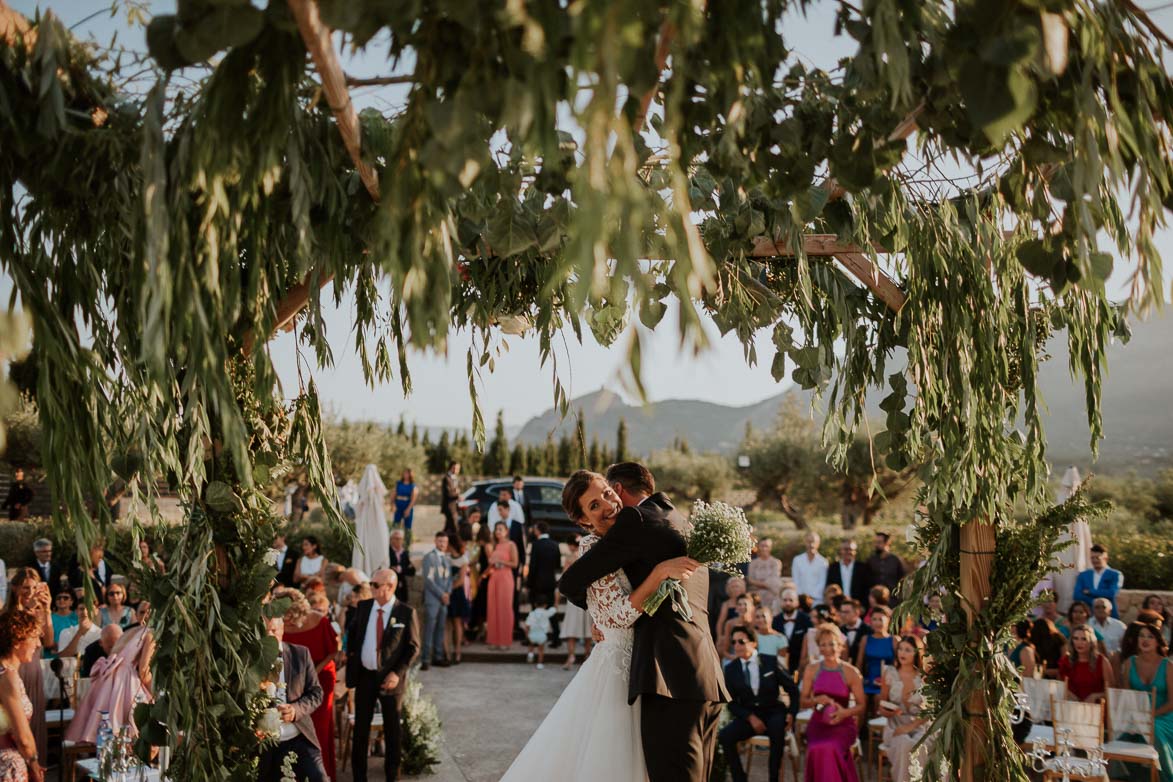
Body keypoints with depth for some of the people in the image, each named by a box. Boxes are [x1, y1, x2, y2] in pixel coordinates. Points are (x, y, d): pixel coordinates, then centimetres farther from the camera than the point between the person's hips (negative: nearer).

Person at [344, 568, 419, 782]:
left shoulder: (406, 612, -10)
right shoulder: (363, 607, 1)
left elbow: (413, 647, -7)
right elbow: (352, 633, 17)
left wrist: (397, 673, -15)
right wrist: (351, 655, 2)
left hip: (390, 678, -3)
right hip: (364, 676, 3)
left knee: (392, 730, 9)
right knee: (361, 728, 10)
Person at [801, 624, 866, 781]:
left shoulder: (851, 672, -1)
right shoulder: (811, 670, 6)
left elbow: (862, 706, 1)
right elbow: (804, 702, 10)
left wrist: (845, 712, -18)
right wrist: (817, 700, -11)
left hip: (842, 724, -2)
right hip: (818, 723, 2)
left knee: (828, 749, -32)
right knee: (817, 749, -30)